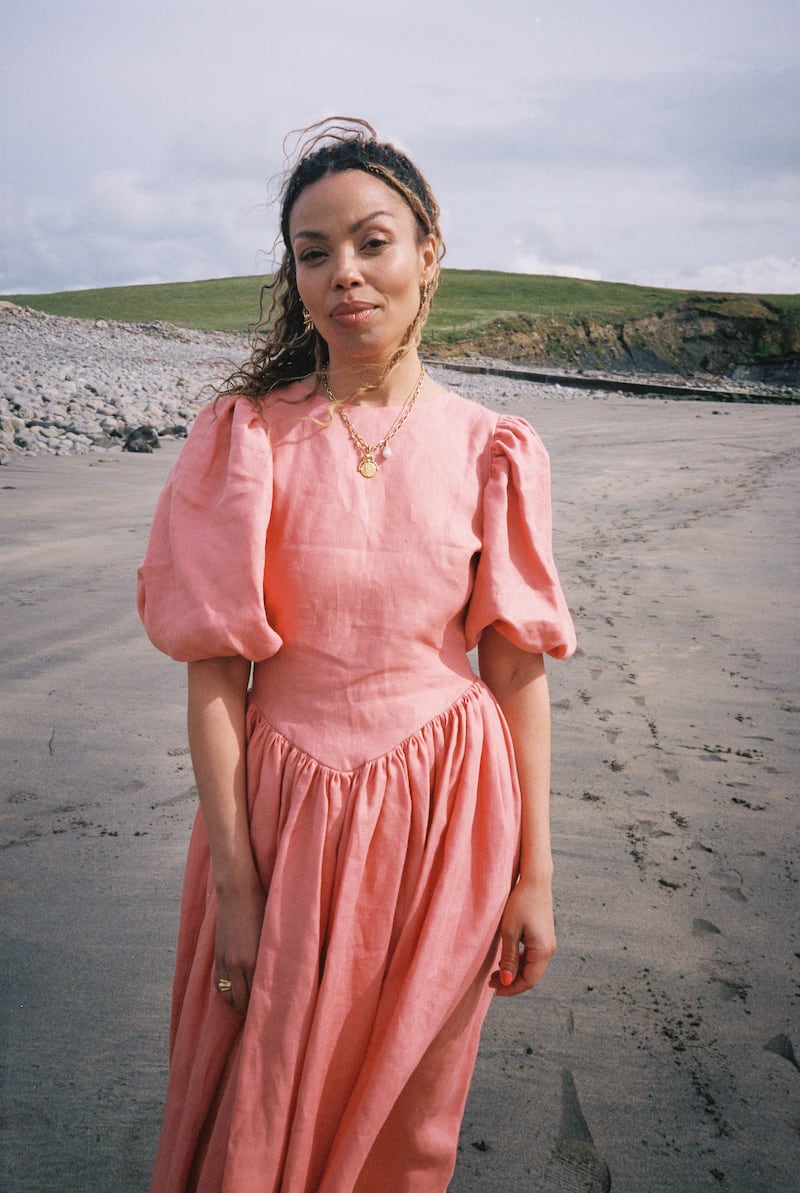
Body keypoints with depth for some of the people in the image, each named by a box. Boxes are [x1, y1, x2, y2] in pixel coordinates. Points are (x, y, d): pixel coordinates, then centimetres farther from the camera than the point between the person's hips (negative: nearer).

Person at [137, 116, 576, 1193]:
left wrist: (533, 873, -1)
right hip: (285, 808, 0)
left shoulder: (488, 450, -4)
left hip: (441, 815, 1)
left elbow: (516, 672, -2)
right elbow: (214, 671, -9)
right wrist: (234, 882, -11)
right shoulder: (244, 437, -7)